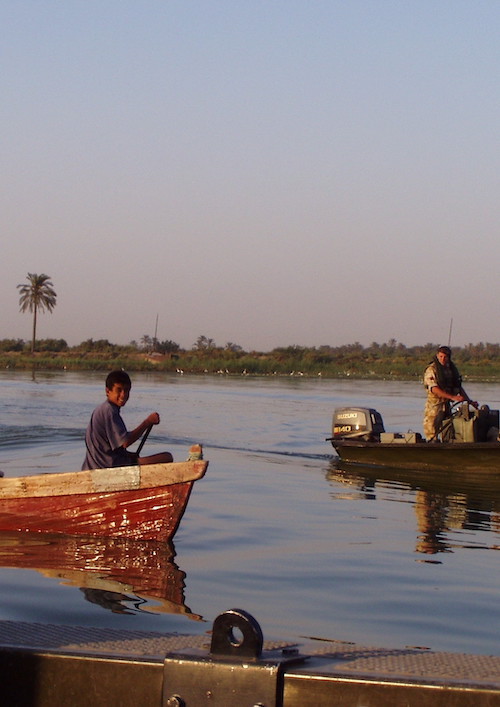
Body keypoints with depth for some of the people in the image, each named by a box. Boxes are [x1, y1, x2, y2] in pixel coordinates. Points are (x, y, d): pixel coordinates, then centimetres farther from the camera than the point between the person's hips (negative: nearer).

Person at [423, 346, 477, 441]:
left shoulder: (452, 369, 10)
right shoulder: (431, 369, -10)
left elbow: (458, 387, 18)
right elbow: (434, 389, -20)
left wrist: (470, 401, 11)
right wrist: (452, 397, -27)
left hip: (447, 405, 6)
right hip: (434, 406, -6)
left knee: (448, 436, 8)